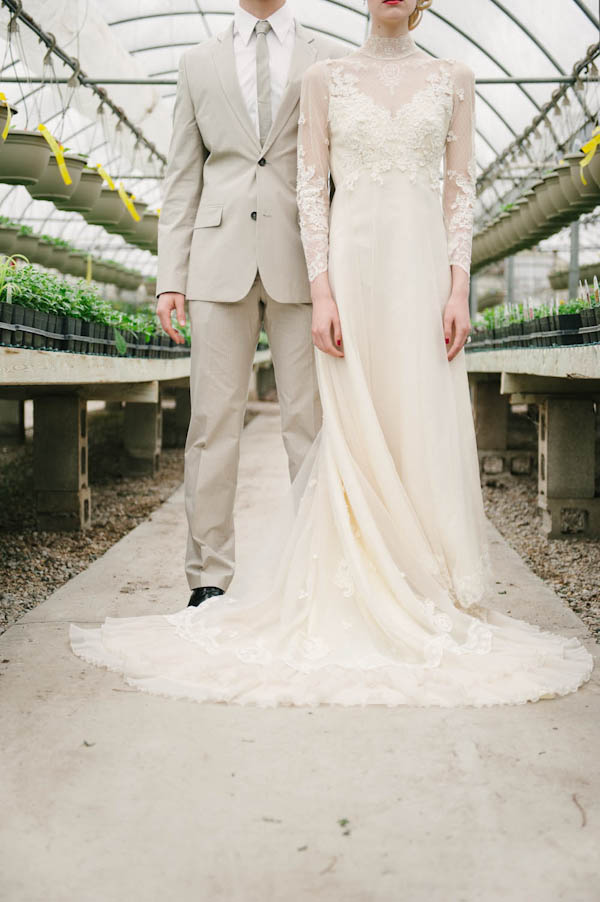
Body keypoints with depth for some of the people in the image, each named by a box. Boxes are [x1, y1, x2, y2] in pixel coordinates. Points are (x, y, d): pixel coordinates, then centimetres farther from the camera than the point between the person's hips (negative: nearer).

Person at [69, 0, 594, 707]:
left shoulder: (453, 79, 11)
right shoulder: (325, 78, 8)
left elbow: (460, 190, 7)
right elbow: (311, 190, 3)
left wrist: (458, 289, -5)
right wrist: (321, 292, -8)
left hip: (424, 267, 1)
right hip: (350, 262, -1)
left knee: (427, 434, -1)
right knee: (355, 435, -2)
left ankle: (430, 602, 9)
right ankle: (360, 601, 6)